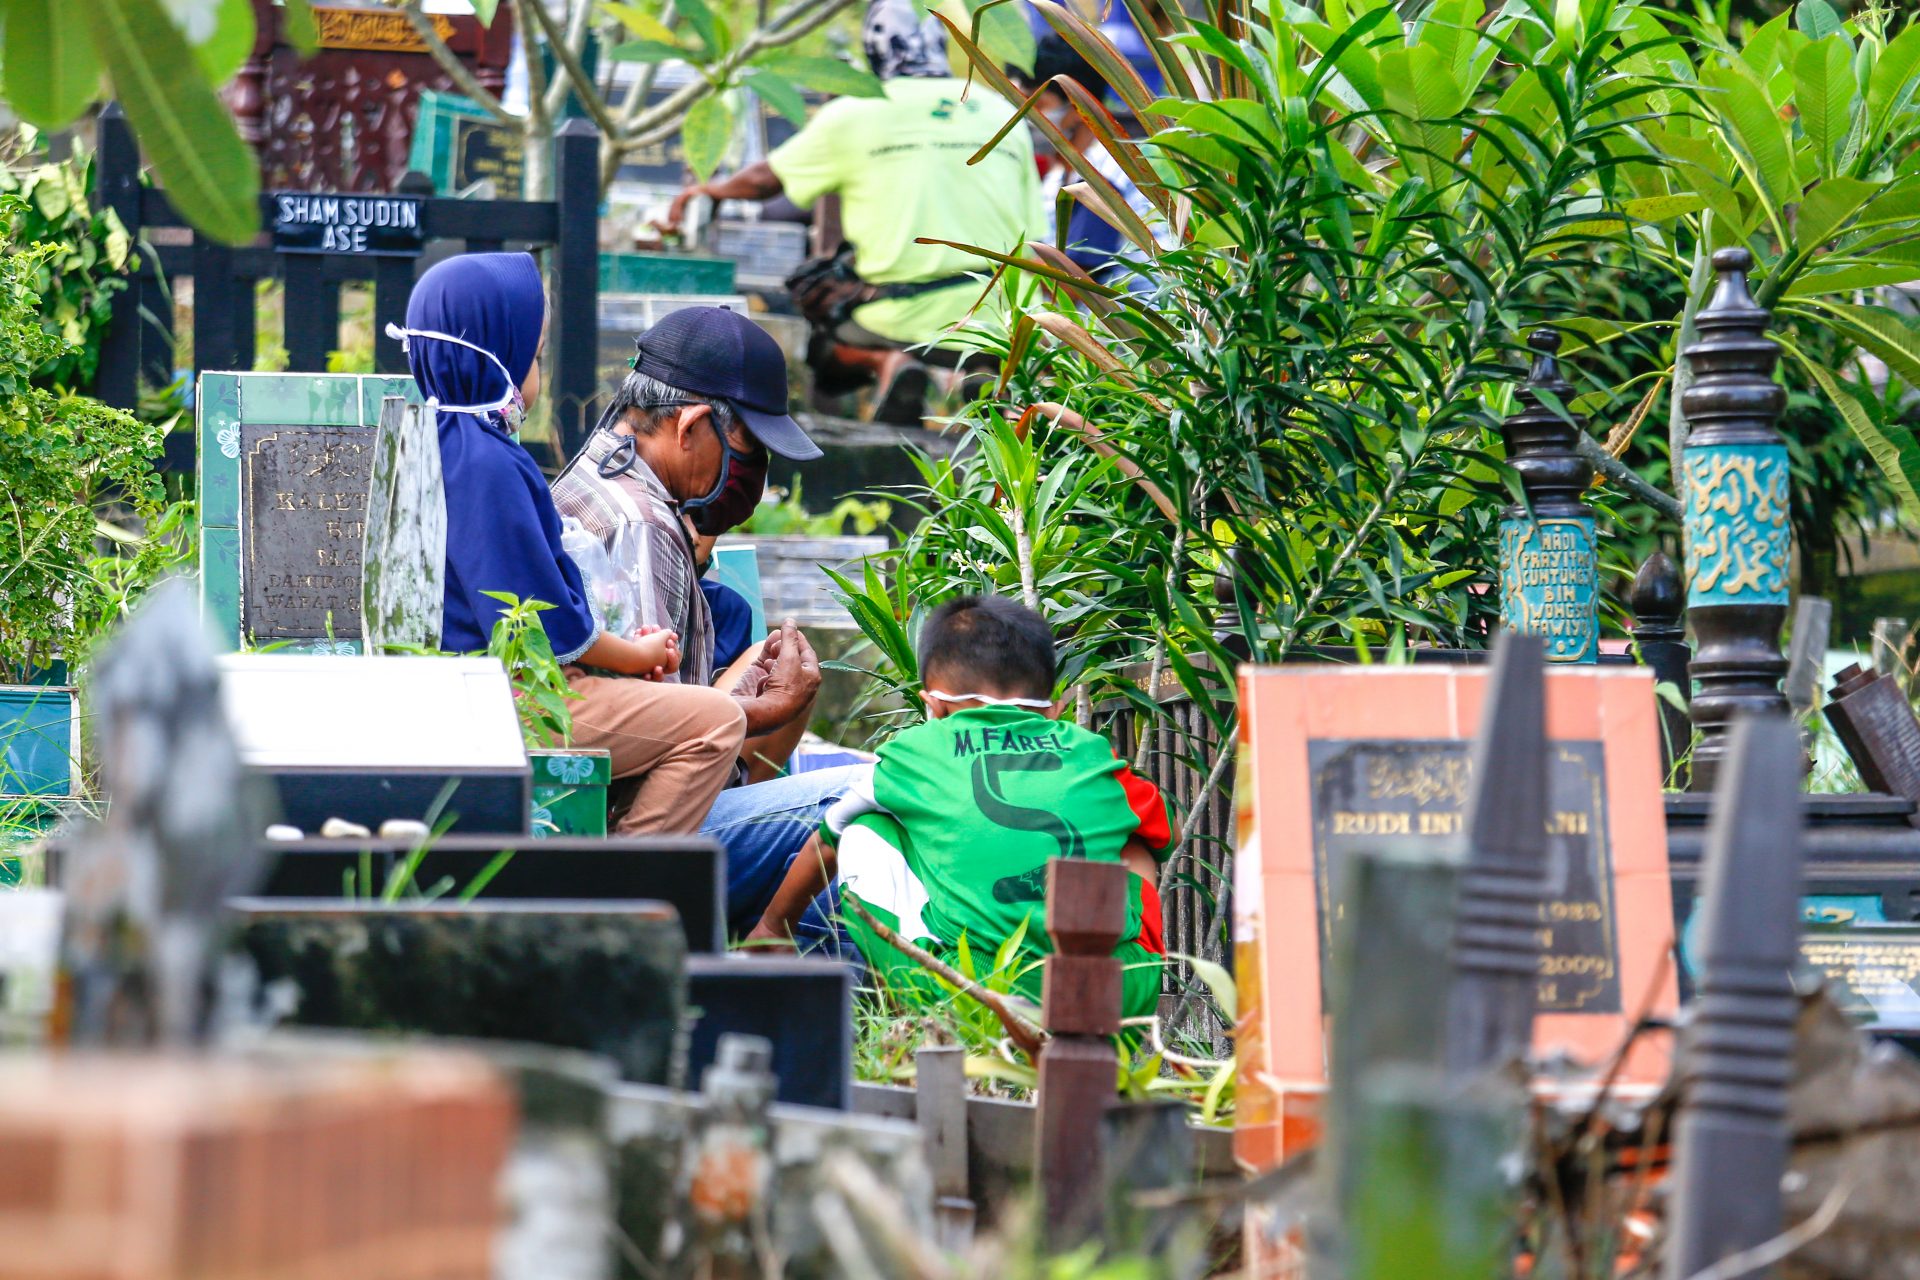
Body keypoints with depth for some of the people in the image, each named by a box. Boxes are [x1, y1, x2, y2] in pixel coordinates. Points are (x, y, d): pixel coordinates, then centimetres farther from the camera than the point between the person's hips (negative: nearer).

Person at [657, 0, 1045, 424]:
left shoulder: (853, 115, 2)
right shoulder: (1005, 116, 10)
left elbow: (766, 179, 17)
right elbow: (1032, 240, 12)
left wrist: (707, 190, 36)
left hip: (903, 321, -3)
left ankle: (880, 361, -11)